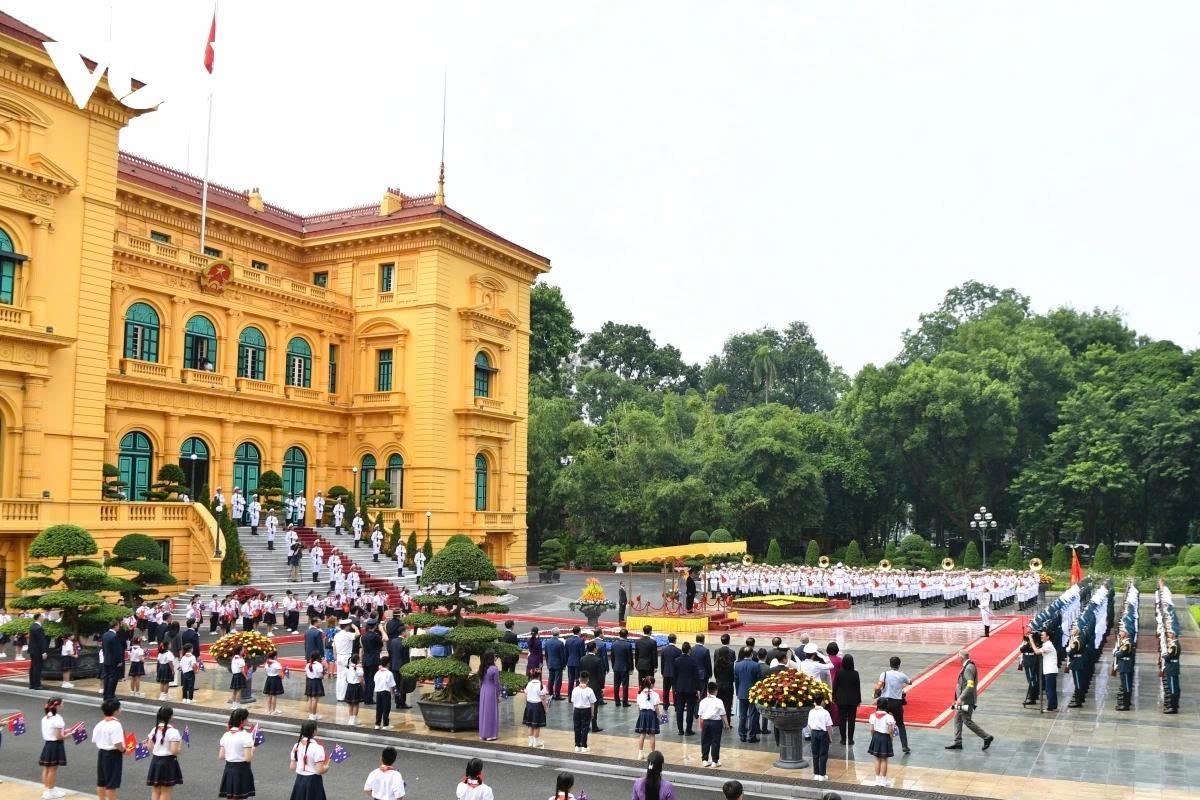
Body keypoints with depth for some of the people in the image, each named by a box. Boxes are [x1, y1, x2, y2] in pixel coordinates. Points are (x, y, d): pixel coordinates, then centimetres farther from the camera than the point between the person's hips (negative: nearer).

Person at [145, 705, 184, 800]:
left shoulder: (155, 730, 1)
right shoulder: (173, 732, -17)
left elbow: (150, 747, 7)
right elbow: (174, 751, -21)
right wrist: (180, 745, -1)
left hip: (155, 761, 6)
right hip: (168, 763, -6)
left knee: (156, 791, 15)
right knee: (165, 792, 4)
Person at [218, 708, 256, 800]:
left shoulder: (226, 735, 1)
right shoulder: (246, 736, -16)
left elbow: (221, 756, 3)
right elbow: (248, 758, -19)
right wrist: (252, 750, 0)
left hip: (229, 769, 5)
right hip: (242, 770, -5)